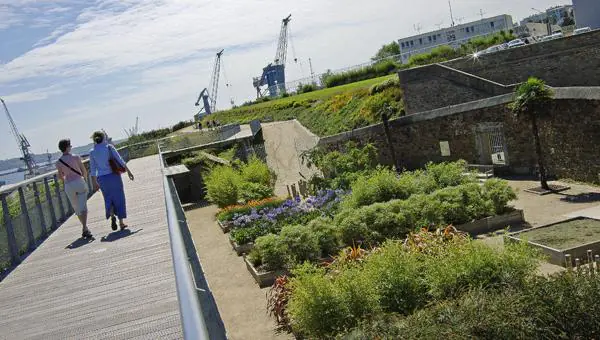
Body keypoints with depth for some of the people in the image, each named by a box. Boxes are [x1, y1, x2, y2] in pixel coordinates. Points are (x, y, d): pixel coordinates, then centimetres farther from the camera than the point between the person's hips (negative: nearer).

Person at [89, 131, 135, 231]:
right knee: (119, 198, 9)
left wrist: (94, 183, 11)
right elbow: (120, 160, -7)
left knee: (108, 199, 16)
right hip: (114, 175, -2)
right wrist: (128, 171, 0)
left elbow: (93, 169, 3)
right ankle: (121, 223, 10)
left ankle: (112, 216, -10)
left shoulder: (92, 152, 1)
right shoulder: (109, 147, -4)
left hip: (102, 178, 2)